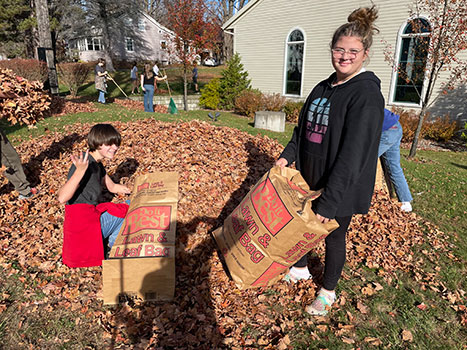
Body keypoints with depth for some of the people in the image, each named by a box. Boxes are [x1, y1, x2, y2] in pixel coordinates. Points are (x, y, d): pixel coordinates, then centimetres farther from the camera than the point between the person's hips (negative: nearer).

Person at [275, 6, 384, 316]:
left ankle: (328, 291, 36)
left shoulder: (367, 94, -20)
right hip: (309, 179, 7)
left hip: (341, 187, -7)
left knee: (334, 237, 11)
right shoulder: (324, 88, 6)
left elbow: (353, 154, -25)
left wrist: (330, 201, -27)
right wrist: (288, 155, 2)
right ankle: (300, 269, 47)